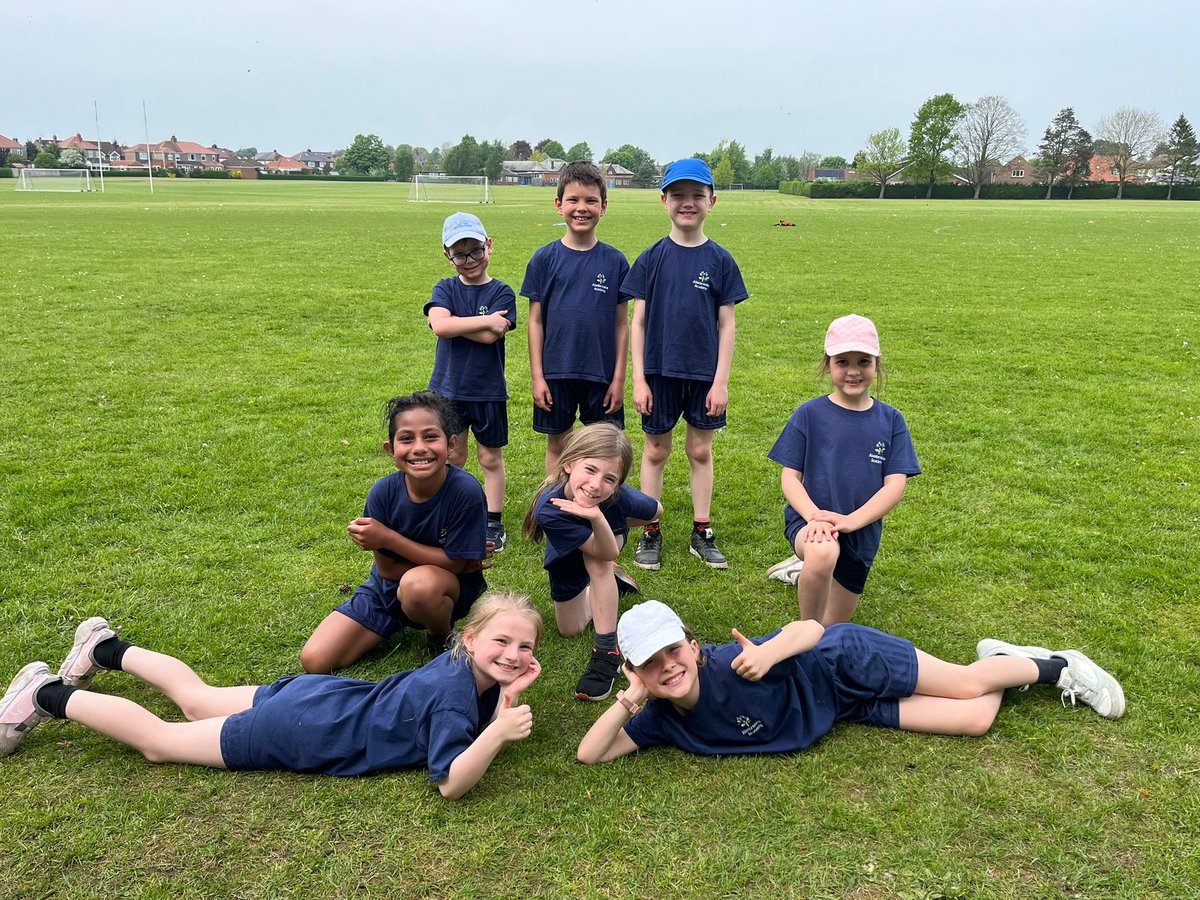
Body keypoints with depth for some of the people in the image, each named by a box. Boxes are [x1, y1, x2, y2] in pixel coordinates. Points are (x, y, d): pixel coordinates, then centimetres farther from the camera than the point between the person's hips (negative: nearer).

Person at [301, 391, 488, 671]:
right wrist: (452, 563, -20)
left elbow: (453, 563, -21)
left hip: (452, 586, -3)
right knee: (314, 661, -5)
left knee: (418, 584, -40)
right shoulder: (383, 493, -19)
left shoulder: (465, 490, -28)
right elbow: (387, 569, -11)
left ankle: (441, 639, -4)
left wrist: (388, 538, -24)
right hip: (389, 587, 4)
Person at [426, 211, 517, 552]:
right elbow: (439, 325, -21)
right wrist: (485, 320, -21)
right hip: (447, 388, 2)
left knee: (491, 458, 11)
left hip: (488, 391, -2)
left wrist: (453, 322, -14)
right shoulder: (445, 289, 0)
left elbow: (490, 337, -21)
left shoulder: (501, 292, -5)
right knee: (452, 457, 14)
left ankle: (494, 522, 22)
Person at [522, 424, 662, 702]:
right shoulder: (549, 509, -43)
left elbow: (656, 510, -14)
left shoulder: (620, 497, -38)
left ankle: (607, 653, -24)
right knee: (570, 630, 15)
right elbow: (606, 552, -40)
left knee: (597, 563, -36)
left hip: (609, 538, -1)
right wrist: (596, 518, -60)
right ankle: (612, 580, 39)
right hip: (567, 559, 1)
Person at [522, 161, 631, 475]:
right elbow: (536, 321, 1)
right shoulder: (544, 258, -1)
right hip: (555, 371, 0)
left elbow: (621, 324, 2)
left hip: (602, 373, 0)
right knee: (557, 444, 11)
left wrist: (619, 378, -1)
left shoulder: (615, 260, 0)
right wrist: (537, 376, -3)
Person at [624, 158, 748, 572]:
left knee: (701, 450, 11)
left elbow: (726, 325, 0)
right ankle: (650, 533, 21)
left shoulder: (720, 260, -1)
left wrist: (721, 381, -6)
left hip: (704, 373, 1)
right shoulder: (652, 258, -2)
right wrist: (638, 379, -6)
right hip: (660, 371, 0)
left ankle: (702, 532, 24)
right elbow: (638, 321, -1)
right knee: (655, 451, 9)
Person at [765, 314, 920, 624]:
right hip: (809, 520, -3)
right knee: (823, 554, -39)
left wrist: (851, 521, -20)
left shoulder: (891, 420, 0)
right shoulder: (809, 414, -5)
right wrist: (814, 515, -24)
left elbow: (895, 485, -6)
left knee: (833, 626, 12)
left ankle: (801, 571, 40)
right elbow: (790, 477, -6)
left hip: (861, 532, 3)